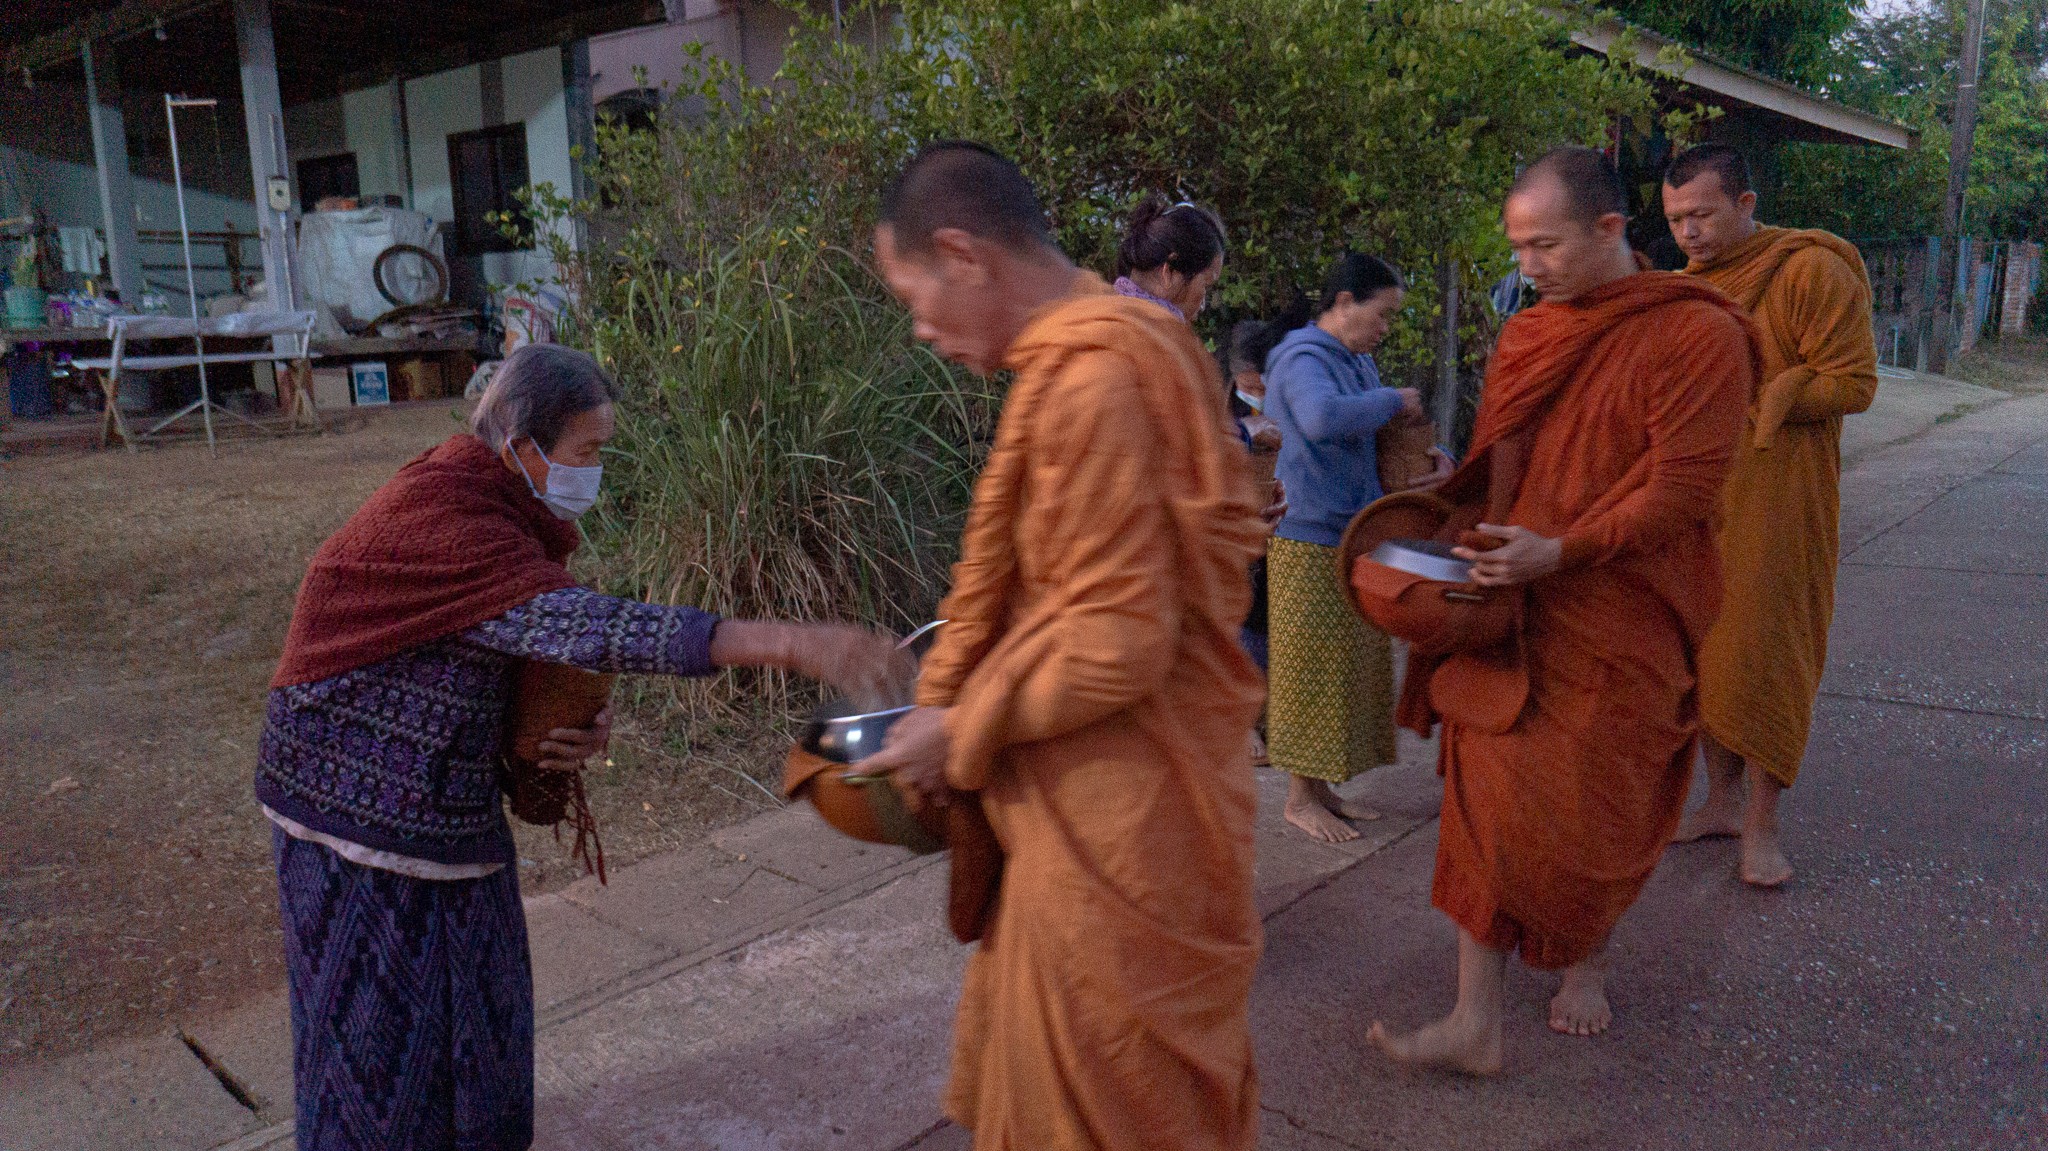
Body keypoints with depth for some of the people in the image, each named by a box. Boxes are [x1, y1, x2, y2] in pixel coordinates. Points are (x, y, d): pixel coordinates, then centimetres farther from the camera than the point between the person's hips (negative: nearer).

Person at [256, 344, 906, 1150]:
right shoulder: (440, 517, -27)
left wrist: (583, 728, -15)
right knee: (380, 1031, 6)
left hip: (445, 802, 8)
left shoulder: (501, 512, 3)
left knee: (475, 1014, 16)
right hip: (359, 804, -8)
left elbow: (542, 643, 9)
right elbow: (581, 627, -39)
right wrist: (787, 644, -46)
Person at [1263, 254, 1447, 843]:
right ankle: (1300, 798, 11)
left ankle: (1323, 787, 24)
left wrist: (1430, 455, 7)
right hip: (1311, 536, -9)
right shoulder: (1303, 359, -14)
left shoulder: (1357, 361, 14)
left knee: (1349, 667, 13)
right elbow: (1324, 419, -37)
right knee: (1312, 669, -2)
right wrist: (1392, 401, -22)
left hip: (1355, 539, 9)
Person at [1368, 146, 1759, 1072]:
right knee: (1489, 800, 3)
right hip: (1512, 608, 5)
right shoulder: (1525, 335, 8)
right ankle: (1476, 1023, 16)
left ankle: (1588, 958, 38)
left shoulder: (1696, 335, -11)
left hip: (1620, 622, -4)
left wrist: (1560, 553, -26)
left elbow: (1680, 492, -16)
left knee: (1593, 812, 7)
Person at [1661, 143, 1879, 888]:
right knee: (1706, 650, 9)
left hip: (1774, 496, -6)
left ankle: (1761, 824, 9)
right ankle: (1723, 799, 22)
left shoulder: (1811, 270, -10)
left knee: (1761, 652, -3)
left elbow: (1853, 382, -13)